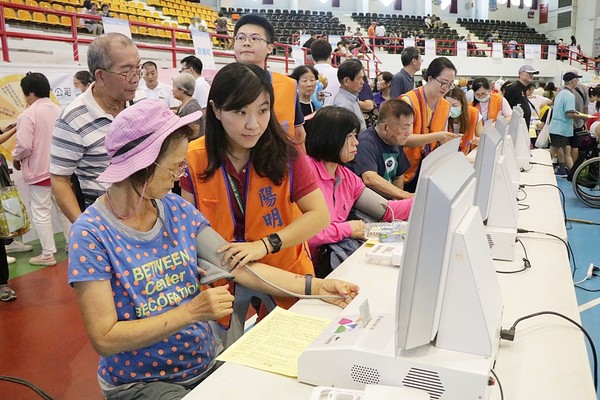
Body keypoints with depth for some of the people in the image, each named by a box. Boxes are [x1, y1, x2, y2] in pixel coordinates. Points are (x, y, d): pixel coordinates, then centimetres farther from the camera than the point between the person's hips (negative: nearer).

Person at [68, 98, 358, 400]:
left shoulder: (178, 210, -3)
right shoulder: (92, 234, -17)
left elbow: (240, 267, -3)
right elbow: (104, 339, -19)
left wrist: (315, 287, -10)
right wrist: (191, 311, -26)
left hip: (207, 360, 5)